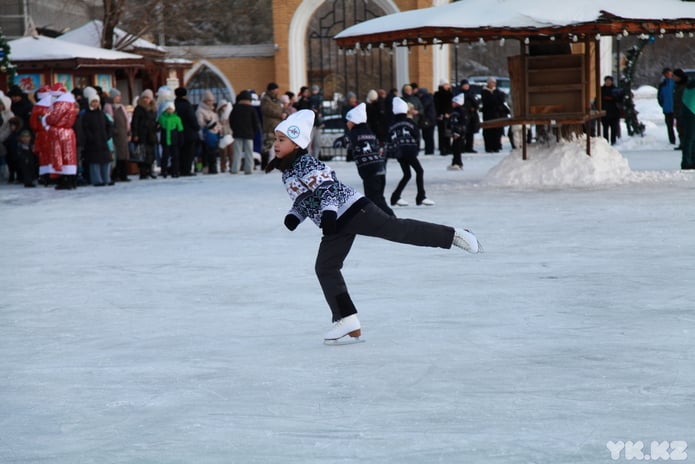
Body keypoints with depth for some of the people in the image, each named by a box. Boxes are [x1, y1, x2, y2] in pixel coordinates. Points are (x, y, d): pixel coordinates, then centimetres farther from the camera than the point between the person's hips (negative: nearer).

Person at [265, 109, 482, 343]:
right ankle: (348, 323, 3)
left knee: (395, 229, -15)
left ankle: (454, 235, -6)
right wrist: (294, 216, 10)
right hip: (337, 225, 9)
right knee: (325, 268, 3)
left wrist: (328, 212, -32)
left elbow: (327, 188, -20)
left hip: (352, 209, -9)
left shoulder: (305, 164, -11)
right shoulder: (287, 171, 17)